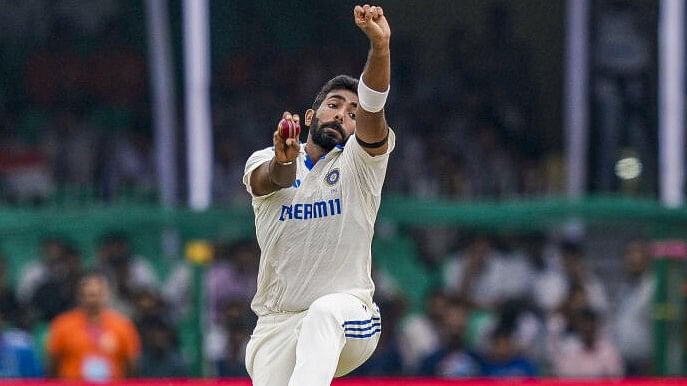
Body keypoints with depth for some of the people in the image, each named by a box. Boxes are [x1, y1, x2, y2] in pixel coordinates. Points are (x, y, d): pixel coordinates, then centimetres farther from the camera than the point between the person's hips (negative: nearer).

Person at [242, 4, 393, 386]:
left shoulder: (359, 162, 2)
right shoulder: (265, 162, 5)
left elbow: (373, 111, -18)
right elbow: (273, 179, -20)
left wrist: (380, 47, -37)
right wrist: (283, 160, -46)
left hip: (348, 324, -3)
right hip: (275, 325, 3)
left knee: (326, 311, -35)